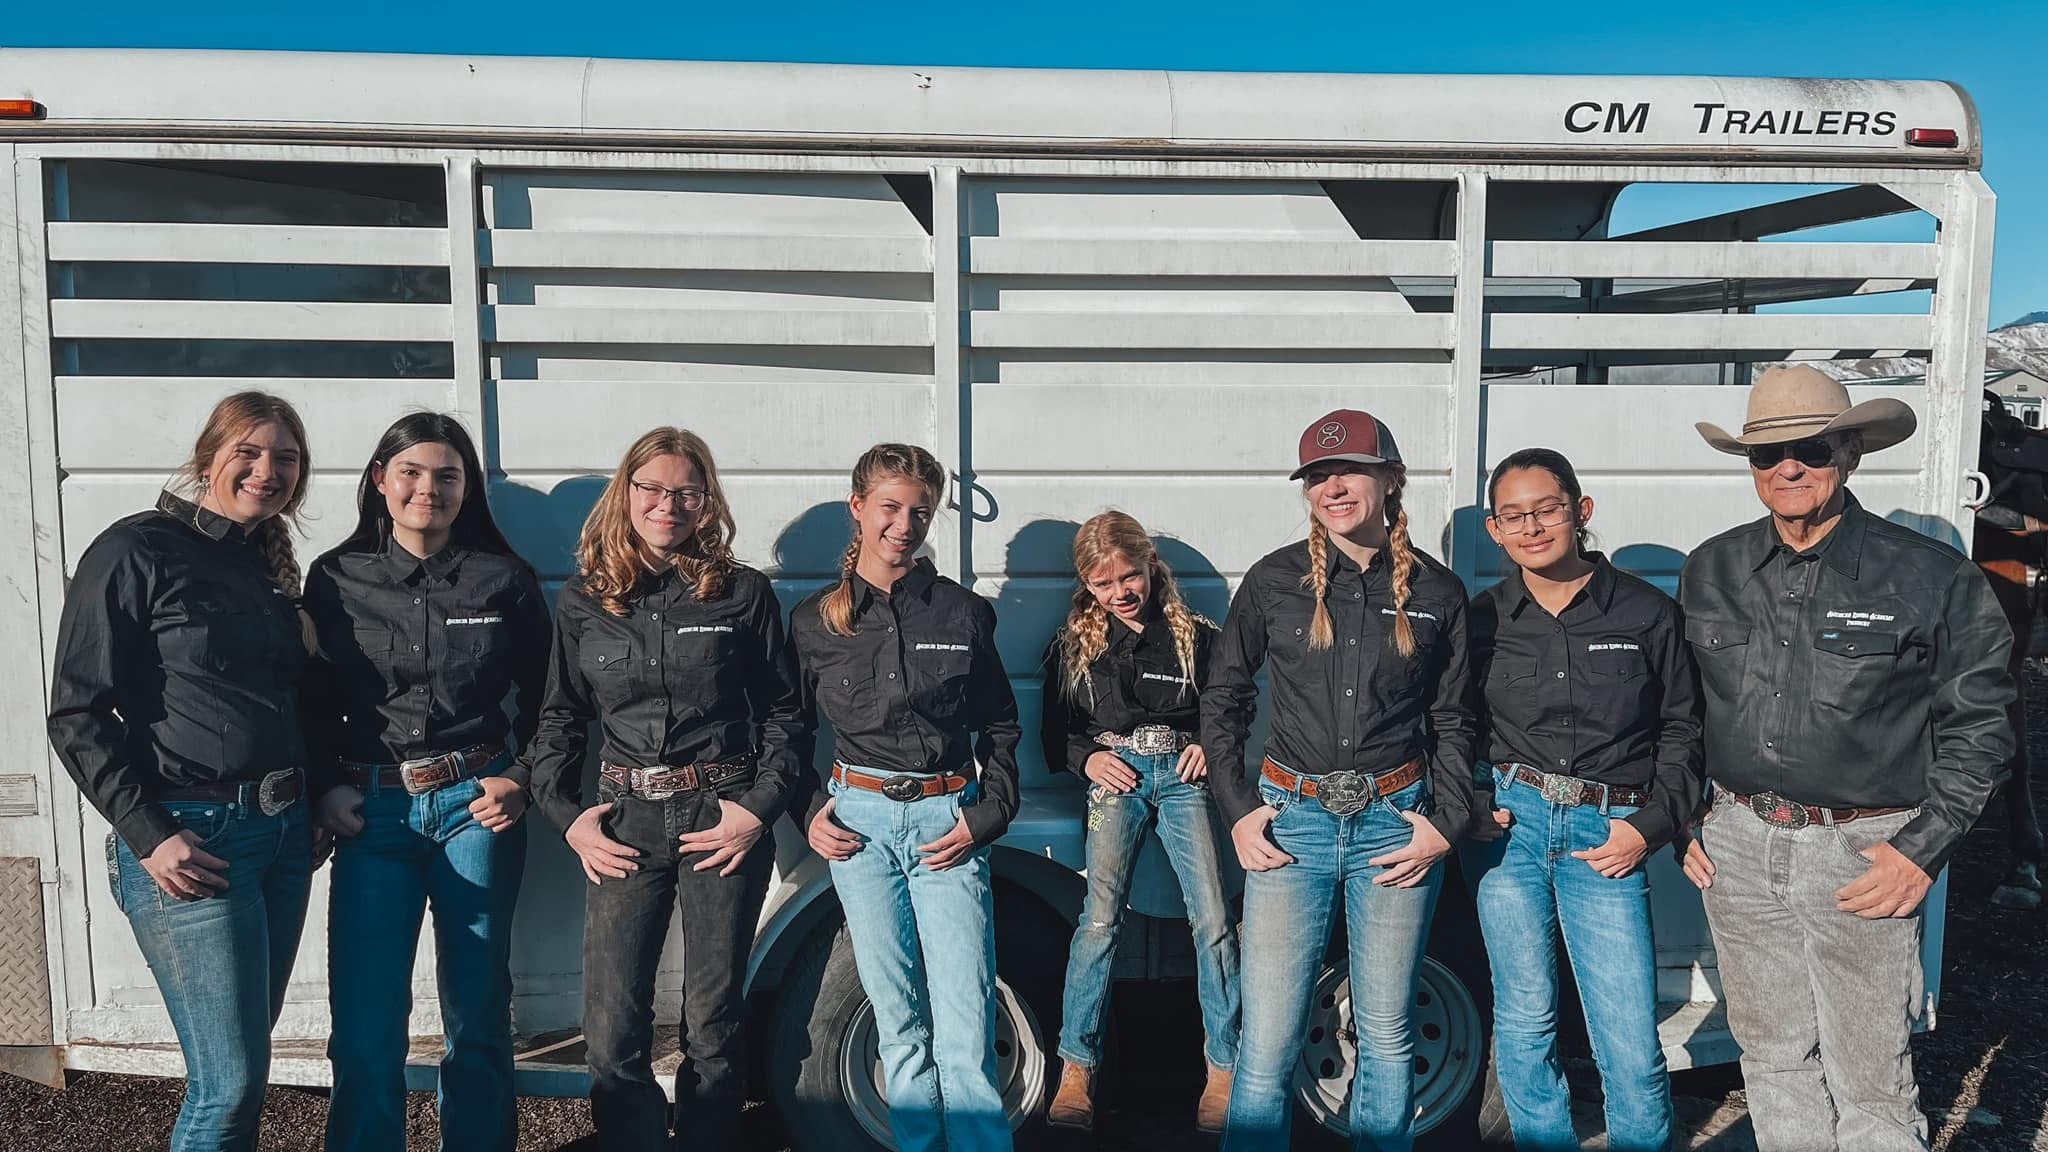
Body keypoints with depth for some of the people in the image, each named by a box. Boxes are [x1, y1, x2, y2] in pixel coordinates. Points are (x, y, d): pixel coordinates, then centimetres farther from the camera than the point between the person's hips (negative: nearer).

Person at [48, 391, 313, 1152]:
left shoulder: (270, 565, 13)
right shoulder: (136, 551, -8)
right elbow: (77, 715, -10)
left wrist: (318, 803, 10)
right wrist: (148, 836, -16)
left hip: (283, 833, 7)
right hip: (190, 838, -7)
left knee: (244, 1054, 15)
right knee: (231, 1081, -5)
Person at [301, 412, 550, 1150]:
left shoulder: (505, 580, 3)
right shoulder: (335, 579, 4)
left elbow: (543, 697, 8)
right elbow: (313, 702, 8)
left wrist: (521, 781, -3)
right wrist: (324, 790, -3)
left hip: (477, 805, 0)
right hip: (373, 811, 0)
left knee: (477, 1010, 9)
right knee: (364, 1024, -1)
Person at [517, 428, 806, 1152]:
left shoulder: (743, 593, 2)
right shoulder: (582, 601, 7)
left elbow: (782, 711, 4)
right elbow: (558, 720, 12)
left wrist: (760, 807, -6)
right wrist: (568, 817, 1)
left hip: (724, 819, -1)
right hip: (625, 822, 2)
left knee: (713, 1025, 7)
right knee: (611, 1032, -1)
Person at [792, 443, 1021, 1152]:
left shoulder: (963, 612, 4)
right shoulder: (814, 620, 5)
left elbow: (1000, 728, 10)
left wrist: (985, 817, -1)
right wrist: (809, 813, 0)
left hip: (949, 821, -1)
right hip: (860, 822, 1)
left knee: (966, 1034, -5)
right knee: (898, 1023, 8)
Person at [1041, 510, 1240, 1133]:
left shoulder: (1194, 634, 7)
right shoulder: (1073, 644, 10)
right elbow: (1055, 730, 14)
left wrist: (1209, 743, -2)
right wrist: (1087, 757, -4)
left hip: (1182, 775, 0)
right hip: (1114, 778, 0)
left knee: (1213, 920, -9)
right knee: (1101, 915, -15)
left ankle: (1224, 1069, 4)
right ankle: (1077, 1068, -6)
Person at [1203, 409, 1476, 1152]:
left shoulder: (1436, 590, 4)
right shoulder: (1274, 581, 1)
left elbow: (1452, 721, 11)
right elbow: (1221, 702, 8)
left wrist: (1446, 822, 0)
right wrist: (1239, 811, 0)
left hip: (1395, 823, 1)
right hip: (1292, 820, -1)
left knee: (1387, 1036, 11)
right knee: (1267, 1044, -1)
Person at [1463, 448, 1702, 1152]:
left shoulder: (1648, 613, 3)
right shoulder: (1481, 620, 6)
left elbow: (1682, 729, 8)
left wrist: (1649, 827, -2)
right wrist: (1473, 803, -3)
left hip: (1609, 835, -1)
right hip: (1507, 825, 1)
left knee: (1632, 1046, -2)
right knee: (1524, 1020, 10)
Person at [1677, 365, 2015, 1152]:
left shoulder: (1931, 576, -6)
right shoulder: (1711, 570, 5)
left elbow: (1977, 723, -1)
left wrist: (1924, 848, -8)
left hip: (1861, 854, -3)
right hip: (1737, 845, 4)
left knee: (1870, 1083, 3)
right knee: (1773, 1059, 17)